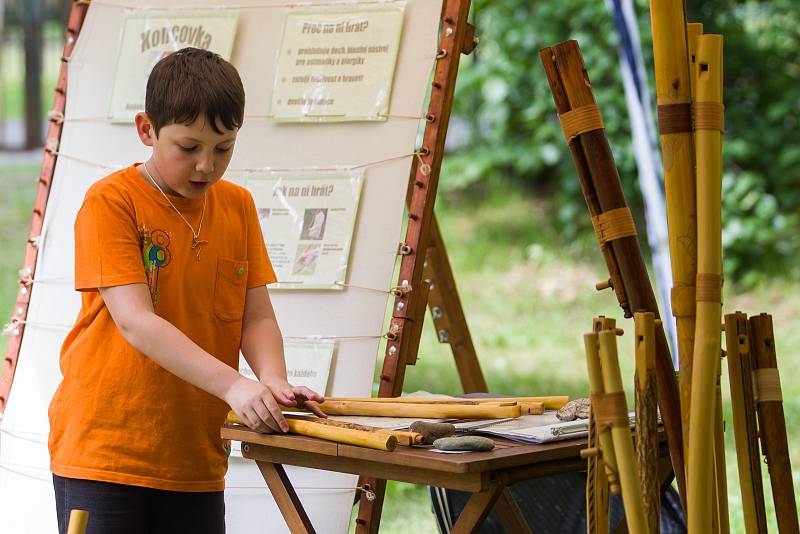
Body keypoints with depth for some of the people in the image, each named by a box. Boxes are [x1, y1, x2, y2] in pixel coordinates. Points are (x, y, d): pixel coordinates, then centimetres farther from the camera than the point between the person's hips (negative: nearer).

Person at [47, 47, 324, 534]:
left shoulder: (238, 206, 8)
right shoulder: (111, 201, -9)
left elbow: (257, 317, 5)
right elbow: (134, 321, -19)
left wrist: (273, 382, -16)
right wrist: (234, 386, -29)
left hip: (197, 455, 5)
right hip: (103, 449, -5)